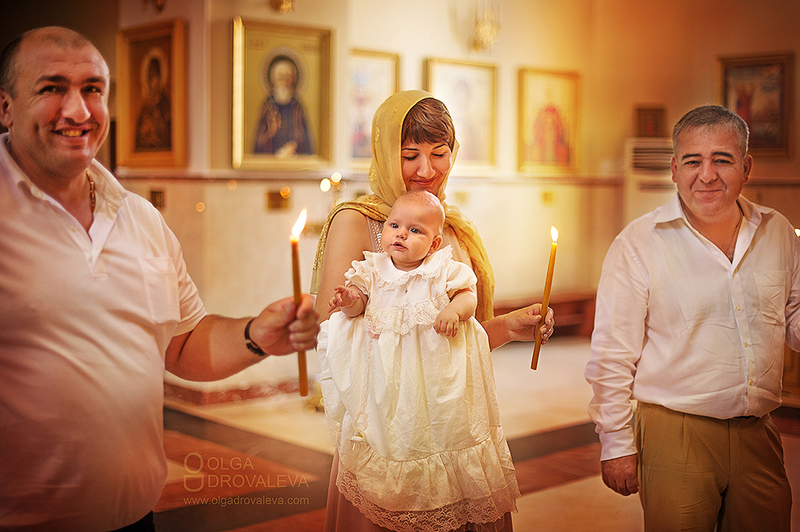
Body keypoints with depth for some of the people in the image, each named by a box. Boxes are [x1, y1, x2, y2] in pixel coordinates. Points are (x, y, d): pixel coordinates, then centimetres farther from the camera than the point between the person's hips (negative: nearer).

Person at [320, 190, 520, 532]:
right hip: (386, 365, 2)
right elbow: (359, 302, 0)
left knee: (443, 424, 0)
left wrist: (454, 311, -26)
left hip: (436, 360, -1)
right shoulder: (374, 270, 3)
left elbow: (468, 296, -6)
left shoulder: (443, 271, -2)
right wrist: (350, 300, -22)